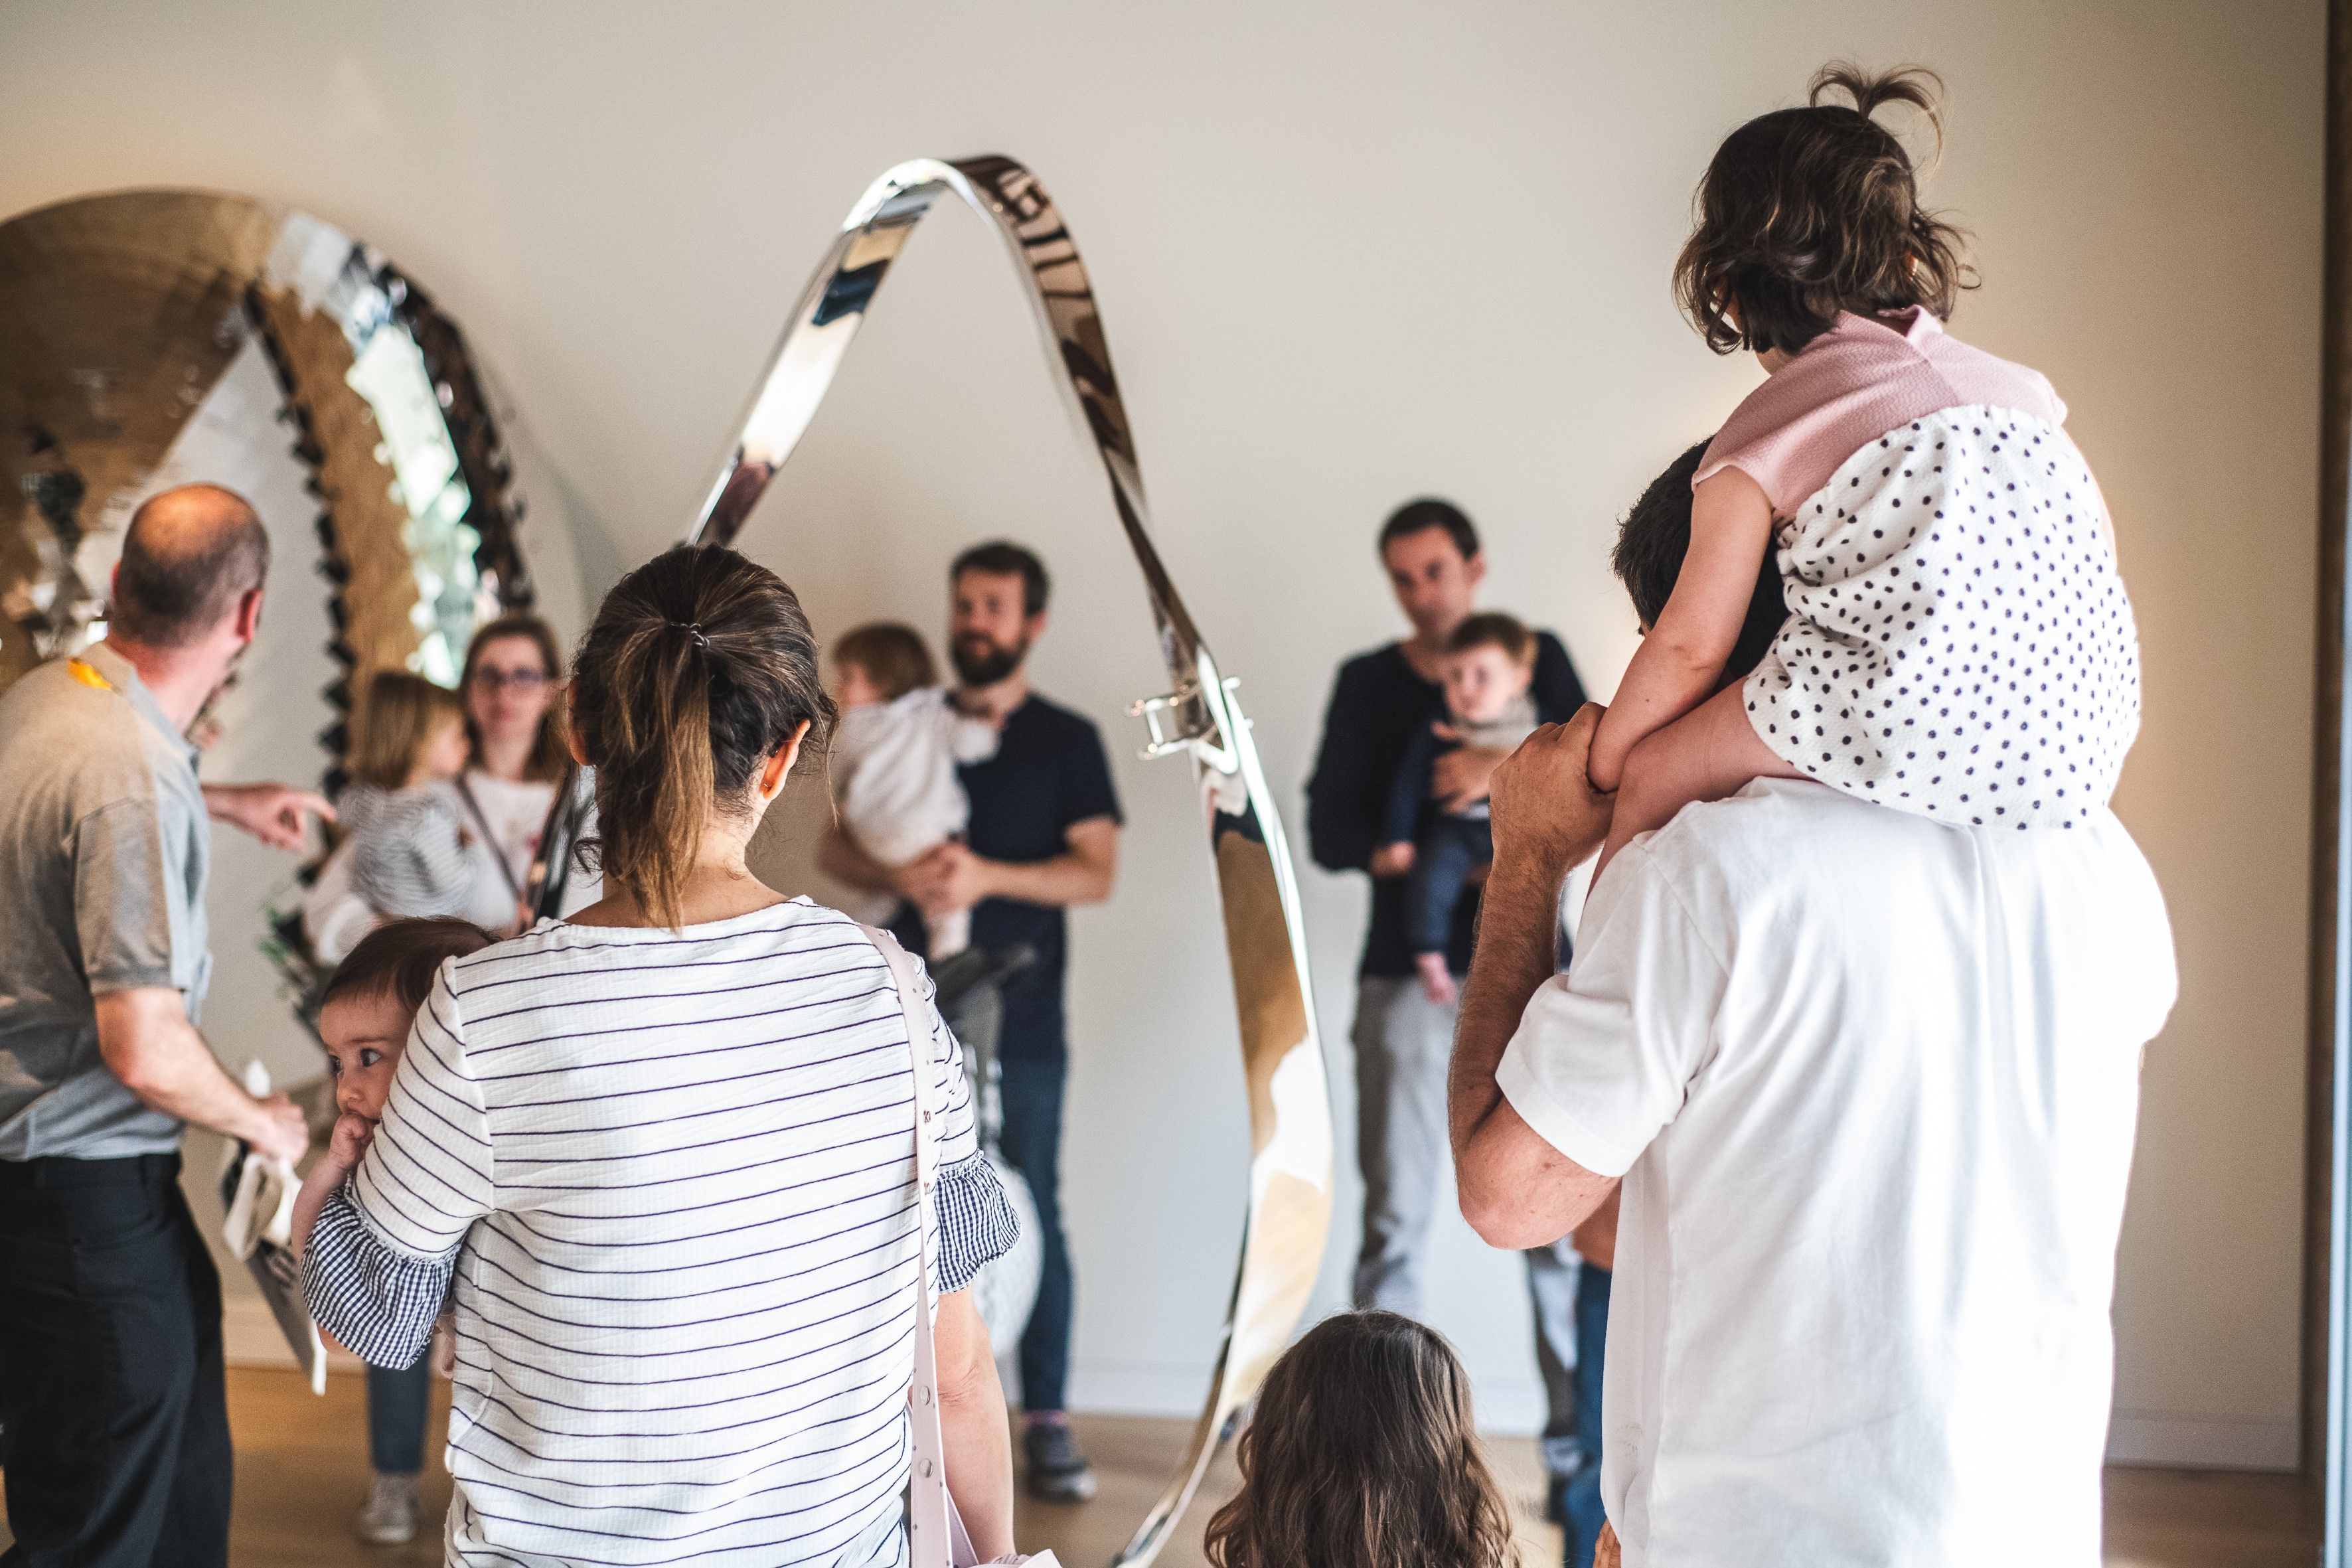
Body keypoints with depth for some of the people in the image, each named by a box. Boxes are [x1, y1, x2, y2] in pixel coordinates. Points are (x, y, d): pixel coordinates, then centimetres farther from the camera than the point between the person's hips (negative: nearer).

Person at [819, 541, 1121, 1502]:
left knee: (1031, 1215, -2)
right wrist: (902, 876, -12)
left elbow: (1097, 872, -4)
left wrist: (989, 876, -19)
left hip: (1019, 1024, -2)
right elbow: (834, 851, 9)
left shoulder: (1065, 742, 5)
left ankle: (1047, 1421, 3)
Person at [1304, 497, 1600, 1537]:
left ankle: (1575, 1449, 4)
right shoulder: (1367, 683, 11)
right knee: (1394, 1220, 0)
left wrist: (1508, 768, -21)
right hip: (1408, 975, 1)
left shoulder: (1538, 661, 9)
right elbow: (1328, 832, 3)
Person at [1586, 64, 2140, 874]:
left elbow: (1692, 646, 1)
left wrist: (1599, 762, 17)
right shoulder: (2007, 382, 22)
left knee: (1654, 773, 11)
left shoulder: (1765, 430, 5)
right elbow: (2098, 539, 23)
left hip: (1917, 713, -7)